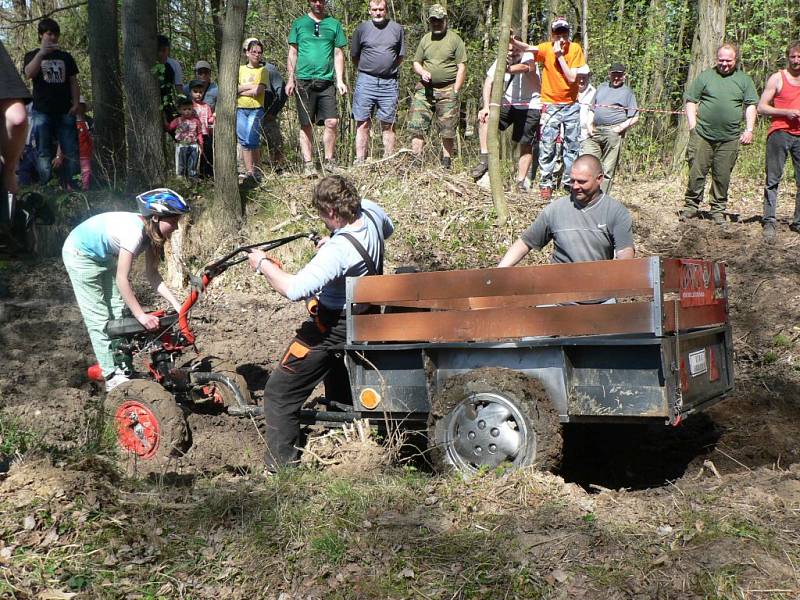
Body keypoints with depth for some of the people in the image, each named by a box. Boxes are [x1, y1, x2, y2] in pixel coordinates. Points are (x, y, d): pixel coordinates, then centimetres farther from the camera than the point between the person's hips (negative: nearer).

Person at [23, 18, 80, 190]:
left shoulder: (66, 57, 16)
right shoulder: (33, 56, 10)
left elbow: (73, 82, 14)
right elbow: (29, 74, -10)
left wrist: (75, 103, 1)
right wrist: (42, 52, -16)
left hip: (65, 112, 2)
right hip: (42, 112, -2)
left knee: (71, 152, -5)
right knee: (44, 153, -3)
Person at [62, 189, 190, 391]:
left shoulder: (151, 231, -11)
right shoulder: (134, 230, -36)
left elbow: (152, 274, -8)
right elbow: (122, 279, -34)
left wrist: (176, 305, -16)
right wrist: (141, 315, -33)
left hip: (103, 256, 8)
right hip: (80, 254, -8)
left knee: (118, 312, 4)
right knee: (99, 317, -7)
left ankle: (122, 368, 11)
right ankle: (112, 377, -2)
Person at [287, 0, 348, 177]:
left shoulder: (334, 24, 12)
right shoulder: (299, 23, 10)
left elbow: (338, 54, 11)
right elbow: (292, 53, 9)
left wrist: (340, 80, 3)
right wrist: (290, 79, 1)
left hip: (326, 82, 1)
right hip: (304, 81, -1)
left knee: (332, 122, -8)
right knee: (306, 125, 1)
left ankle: (329, 161, 7)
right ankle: (308, 164, 5)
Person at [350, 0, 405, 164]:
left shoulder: (397, 28, 9)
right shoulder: (362, 29, 5)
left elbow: (401, 56, 16)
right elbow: (354, 56, 13)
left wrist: (390, 69, 14)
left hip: (389, 83, 1)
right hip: (366, 81, -1)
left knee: (388, 125, 3)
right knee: (363, 124, -2)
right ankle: (360, 162, -1)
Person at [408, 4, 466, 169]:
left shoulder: (455, 39, 1)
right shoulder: (425, 39, 14)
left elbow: (462, 67, -2)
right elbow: (416, 63, 18)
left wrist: (455, 91, -10)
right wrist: (422, 72, -5)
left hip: (447, 90, -3)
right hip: (425, 89, 4)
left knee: (448, 130, 0)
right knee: (417, 125, -5)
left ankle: (446, 165, 8)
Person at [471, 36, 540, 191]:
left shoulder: (528, 57, -19)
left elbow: (525, 67, -44)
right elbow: (489, 82, -10)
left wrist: (506, 70, -65)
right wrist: (486, 107, -25)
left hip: (531, 105, -4)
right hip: (509, 102, 4)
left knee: (526, 144, -1)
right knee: (484, 118, -19)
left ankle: (521, 181, 9)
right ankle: (485, 160, -16)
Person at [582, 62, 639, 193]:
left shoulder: (627, 92, 8)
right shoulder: (602, 87, 21)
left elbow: (634, 117, 3)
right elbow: (592, 109, 25)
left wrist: (621, 127, -11)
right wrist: (590, 125, 8)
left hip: (613, 133, -4)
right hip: (595, 132, 4)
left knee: (607, 170, -4)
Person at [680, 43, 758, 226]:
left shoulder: (744, 79, 11)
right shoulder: (705, 76, 6)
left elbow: (751, 106, 11)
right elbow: (690, 101, 6)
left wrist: (749, 130, 0)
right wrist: (693, 126, -3)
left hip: (730, 138, 1)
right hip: (702, 135, -1)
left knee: (723, 176, 5)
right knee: (697, 172, -1)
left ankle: (718, 210, 16)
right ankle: (691, 206, 13)